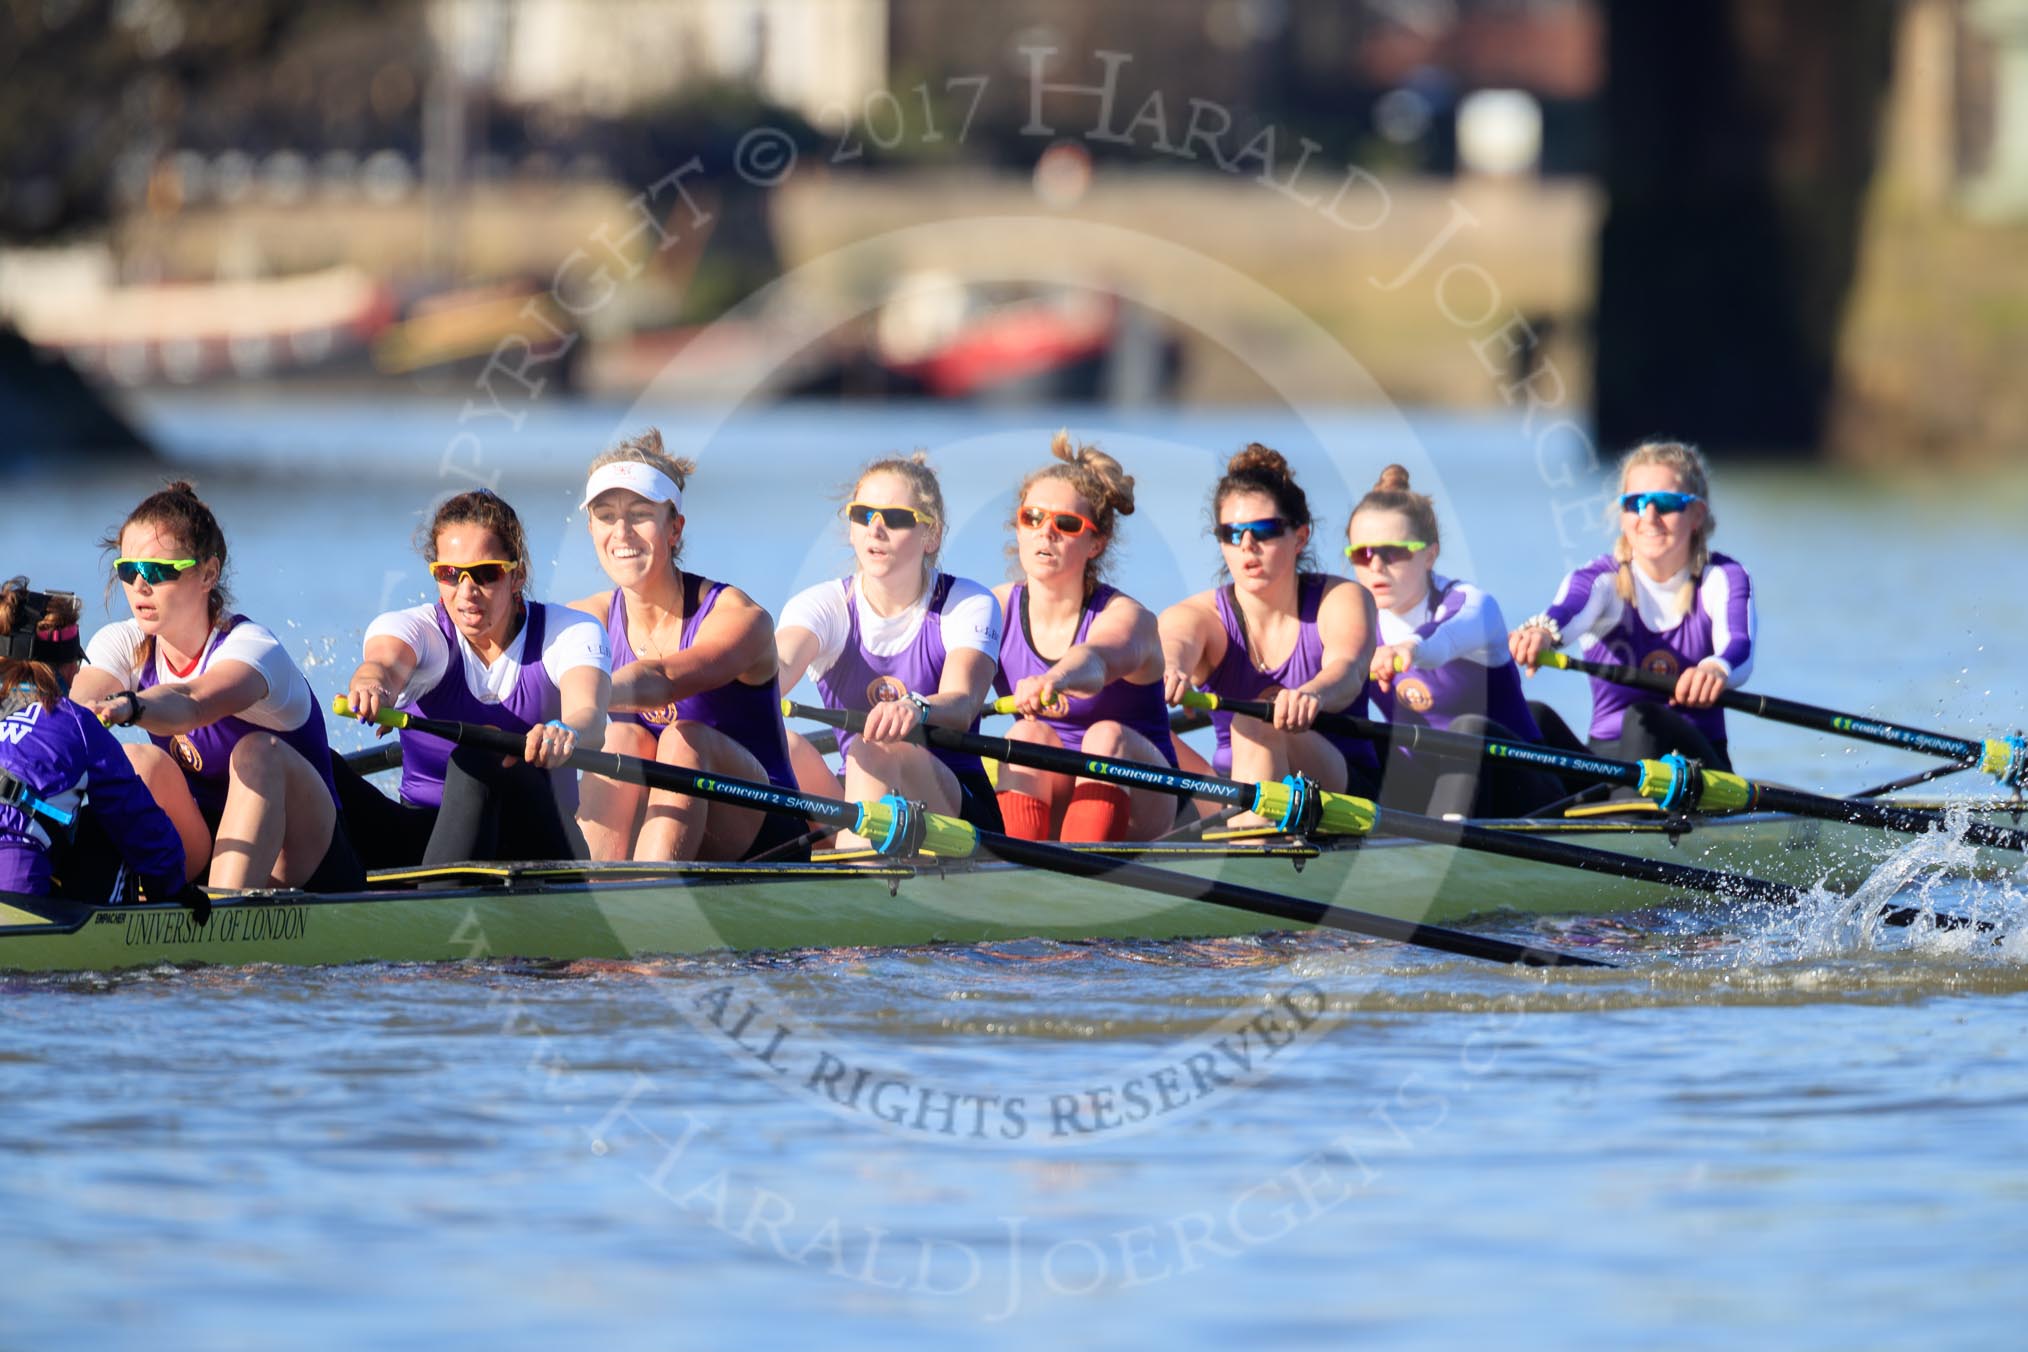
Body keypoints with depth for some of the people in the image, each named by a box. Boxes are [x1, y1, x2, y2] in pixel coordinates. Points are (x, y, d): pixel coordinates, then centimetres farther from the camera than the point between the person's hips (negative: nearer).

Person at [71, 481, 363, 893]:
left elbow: (191, 704, -43)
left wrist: (127, 707, -66)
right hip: (195, 852, 4)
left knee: (258, 752, -33)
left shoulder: (251, 647, -19)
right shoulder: (122, 645, -1)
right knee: (141, 762, -22)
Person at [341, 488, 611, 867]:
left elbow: (590, 713, -25)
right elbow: (386, 663, -27)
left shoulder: (570, 633, -2)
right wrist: (372, 685, -55)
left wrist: (564, 732, -52)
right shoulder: (415, 629, 0)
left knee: (481, 758, -34)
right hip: (424, 834, 2)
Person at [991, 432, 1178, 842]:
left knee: (1107, 735, -31)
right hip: (1046, 808, 3)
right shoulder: (999, 607, 3)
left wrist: (1055, 680, -62)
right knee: (1029, 736, -26)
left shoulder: (1124, 617, -14)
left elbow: (1095, 660, -38)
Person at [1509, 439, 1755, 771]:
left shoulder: (1722, 580, 1)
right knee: (1533, 715, -25)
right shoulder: (1603, 581, 0)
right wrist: (1541, 631, -53)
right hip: (1605, 755, 1)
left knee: (1644, 719, -32)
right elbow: (1568, 611, -26)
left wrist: (1717, 668, -49)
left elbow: (1739, 648, -21)